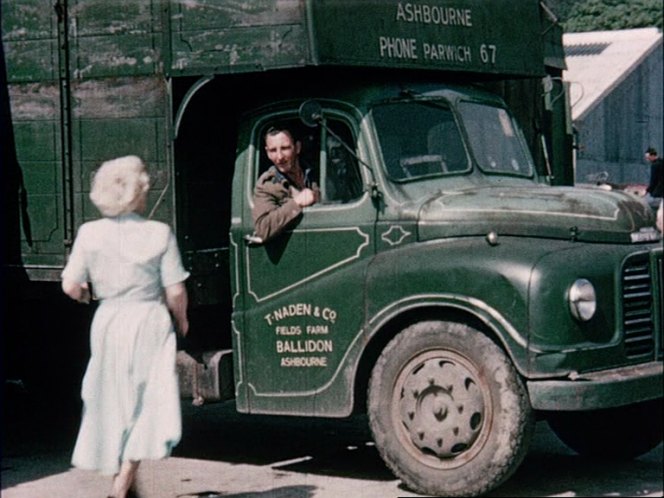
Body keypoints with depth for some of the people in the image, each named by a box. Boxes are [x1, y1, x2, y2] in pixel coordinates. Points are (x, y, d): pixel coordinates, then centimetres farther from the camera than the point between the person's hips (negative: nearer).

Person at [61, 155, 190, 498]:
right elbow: (175, 292, -9)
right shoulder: (159, 234, -10)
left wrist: (86, 295, 18)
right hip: (149, 323, -2)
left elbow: (70, 286, -5)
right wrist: (181, 320, 11)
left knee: (112, 403, 17)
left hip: (108, 322, 3)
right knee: (147, 404, 5)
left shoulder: (89, 233, -5)